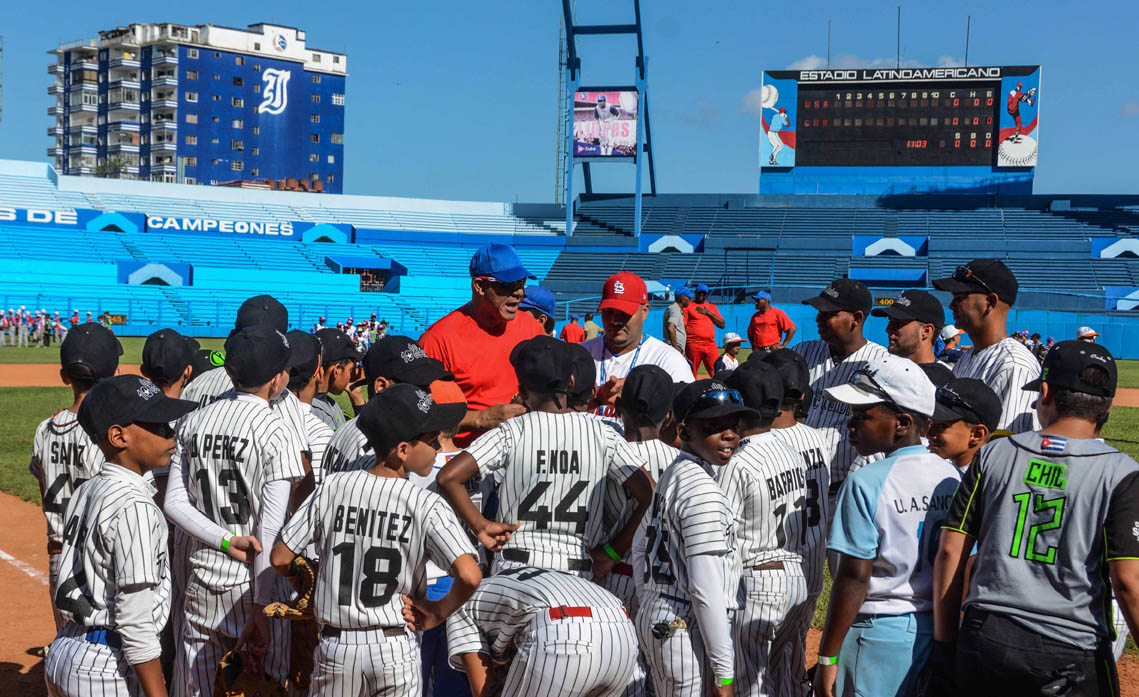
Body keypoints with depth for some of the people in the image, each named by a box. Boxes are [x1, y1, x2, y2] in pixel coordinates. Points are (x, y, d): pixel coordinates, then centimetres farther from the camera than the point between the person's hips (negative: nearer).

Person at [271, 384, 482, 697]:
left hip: (335, 645, 3)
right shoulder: (425, 505, -13)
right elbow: (469, 575, -24)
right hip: (396, 648, -2)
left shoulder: (333, 488, -4)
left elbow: (280, 558, -2)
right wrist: (439, 612, -5)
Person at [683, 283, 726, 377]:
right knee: (691, 374, -2)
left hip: (711, 344, 3)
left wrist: (708, 313, -1)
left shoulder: (712, 307, 19)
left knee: (716, 373, -5)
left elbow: (722, 325, 11)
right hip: (693, 345, -3)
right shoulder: (688, 306, 7)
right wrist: (683, 347, -10)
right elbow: (682, 326, -1)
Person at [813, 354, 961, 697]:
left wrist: (827, 659, -11)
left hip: (878, 634, -6)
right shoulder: (954, 478, 2)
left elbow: (854, 578, -16)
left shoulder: (866, 483, -15)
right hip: (939, 634, 6)